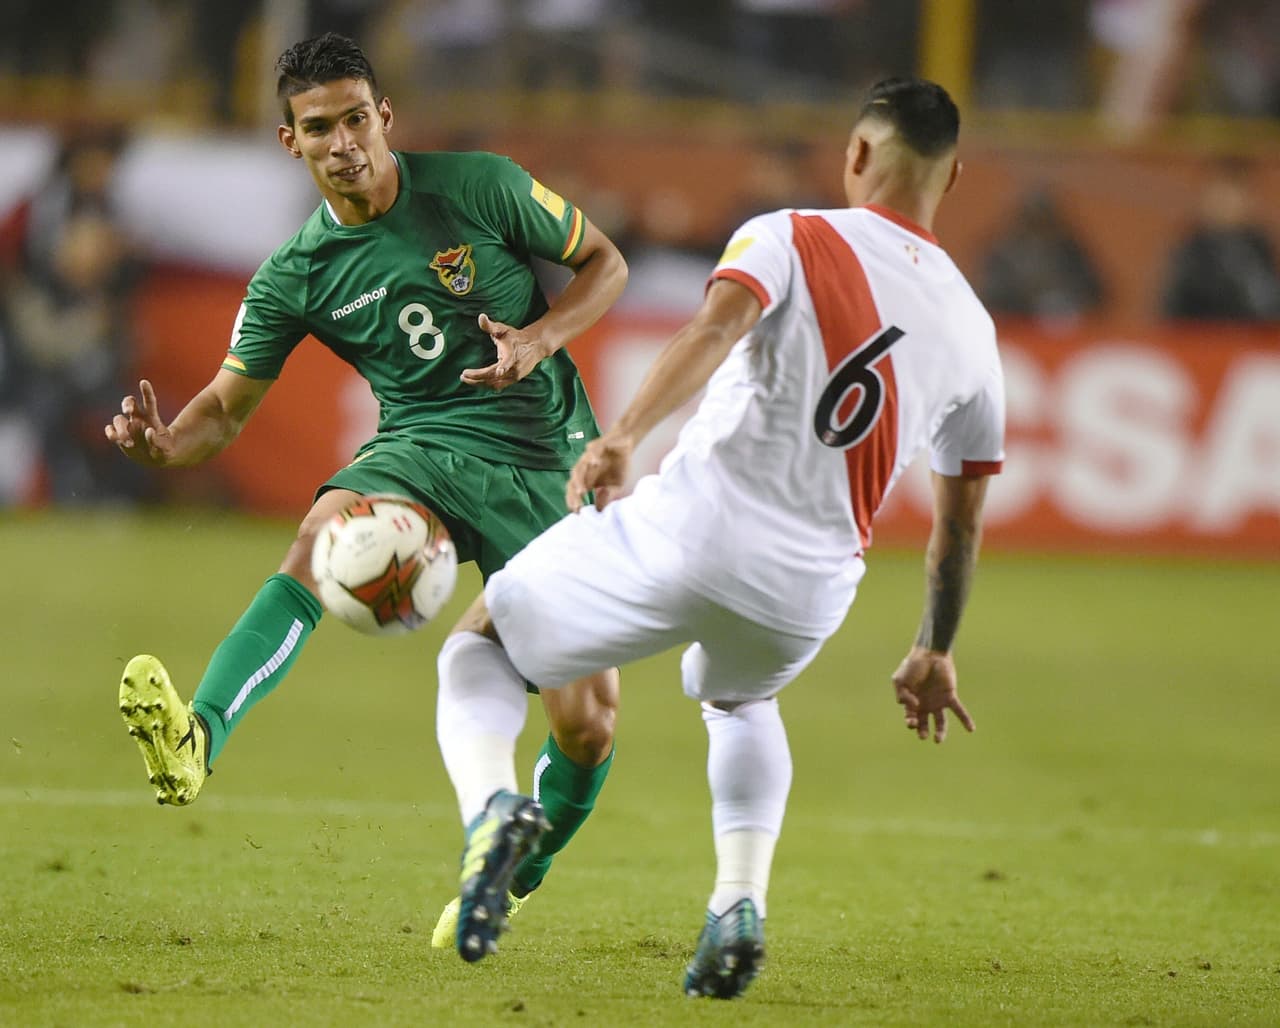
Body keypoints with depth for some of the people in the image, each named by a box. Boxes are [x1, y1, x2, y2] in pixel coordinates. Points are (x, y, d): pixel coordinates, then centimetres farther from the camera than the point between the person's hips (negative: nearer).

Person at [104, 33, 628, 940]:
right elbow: (229, 406, 2)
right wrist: (167, 443, -22)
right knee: (320, 540, -35)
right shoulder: (295, 278, -1)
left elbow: (604, 263, 5)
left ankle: (518, 877, 26)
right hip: (420, 450, 1)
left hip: (543, 461, -1)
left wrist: (544, 335, -16)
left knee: (590, 724, -5)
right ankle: (197, 741, -55)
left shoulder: (480, 187, -7)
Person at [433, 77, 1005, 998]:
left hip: (690, 529, -4)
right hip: (810, 591, 4)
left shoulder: (789, 240, 3)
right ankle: (741, 902, 17)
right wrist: (934, 656, 34)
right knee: (739, 699, 39)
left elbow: (718, 325, -20)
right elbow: (962, 519, 23)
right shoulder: (971, 327, 16)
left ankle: (491, 801, -17)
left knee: (481, 644, 15)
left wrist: (627, 434, -31)